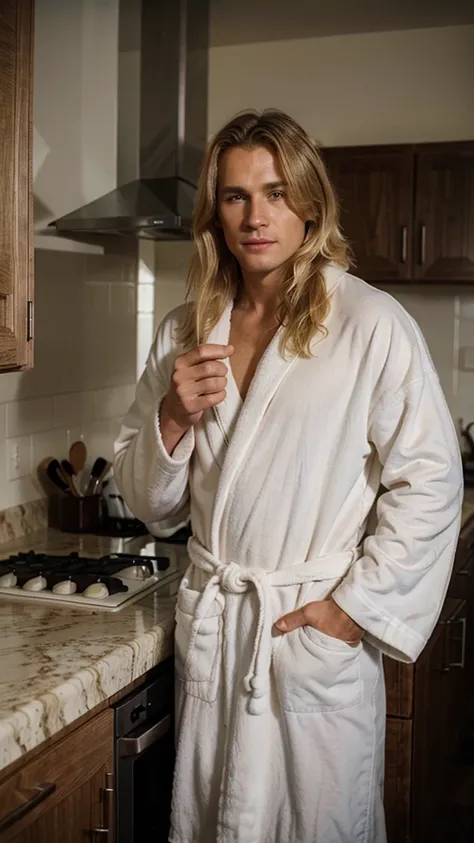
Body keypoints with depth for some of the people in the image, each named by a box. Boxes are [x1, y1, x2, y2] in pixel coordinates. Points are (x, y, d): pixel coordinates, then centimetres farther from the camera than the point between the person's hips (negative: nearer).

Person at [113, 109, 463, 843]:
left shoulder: (371, 324, -12)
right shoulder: (185, 331, 4)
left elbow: (429, 483, -11)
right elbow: (150, 505, 8)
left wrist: (354, 607, -12)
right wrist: (173, 419, -11)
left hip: (321, 635, -4)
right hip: (210, 633, 5)